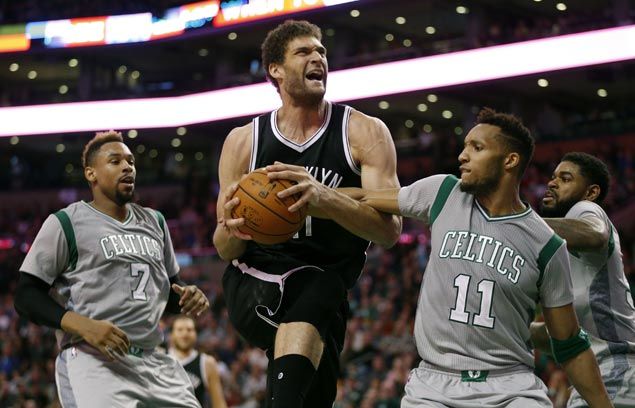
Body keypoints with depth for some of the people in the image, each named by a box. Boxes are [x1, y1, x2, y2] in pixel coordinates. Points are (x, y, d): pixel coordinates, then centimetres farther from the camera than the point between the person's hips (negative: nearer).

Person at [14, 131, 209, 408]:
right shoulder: (66, 223, 1)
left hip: (154, 362, 6)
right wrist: (83, 325, -19)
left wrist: (188, 298, 4)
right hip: (92, 360, -6)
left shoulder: (154, 222, 19)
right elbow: (26, 296, -4)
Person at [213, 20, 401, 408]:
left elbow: (390, 229, -13)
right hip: (252, 287, 0)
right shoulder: (243, 142, 3)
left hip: (323, 286, 0)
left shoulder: (364, 133, -2)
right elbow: (225, 249, 8)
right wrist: (233, 231, -19)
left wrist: (323, 197, -32)